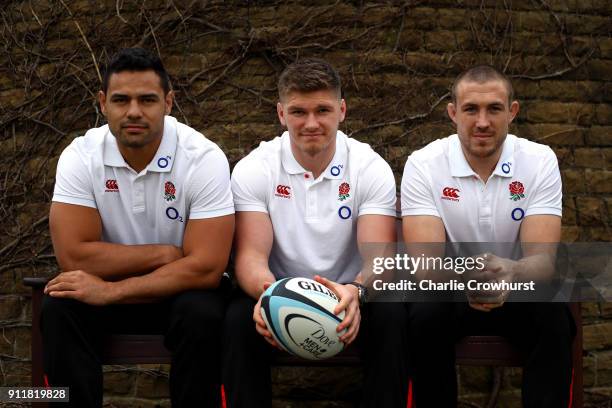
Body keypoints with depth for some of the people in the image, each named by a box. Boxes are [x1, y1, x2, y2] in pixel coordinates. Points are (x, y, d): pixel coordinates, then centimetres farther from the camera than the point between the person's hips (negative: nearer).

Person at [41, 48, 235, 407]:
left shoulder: (204, 158, -18)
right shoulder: (81, 156, -12)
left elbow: (205, 267, -24)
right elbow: (73, 256, -19)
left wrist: (111, 292, -27)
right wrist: (165, 253, -18)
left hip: (184, 288, -1)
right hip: (108, 287, 2)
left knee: (202, 314, -33)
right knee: (59, 309, -27)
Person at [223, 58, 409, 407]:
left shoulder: (372, 168, -6)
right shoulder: (254, 169, -6)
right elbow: (252, 254, -14)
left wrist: (356, 290, -41)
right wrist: (267, 292, -39)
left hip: (349, 296, 0)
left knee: (392, 317, -30)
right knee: (239, 318, -31)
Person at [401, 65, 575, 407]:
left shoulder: (540, 161, -10)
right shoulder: (423, 164, -13)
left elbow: (542, 258, -20)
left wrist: (511, 271, -45)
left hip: (519, 290, 1)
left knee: (555, 319, -29)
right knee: (426, 316, -32)